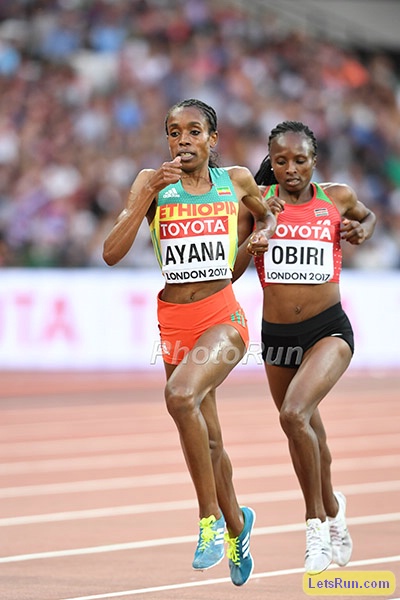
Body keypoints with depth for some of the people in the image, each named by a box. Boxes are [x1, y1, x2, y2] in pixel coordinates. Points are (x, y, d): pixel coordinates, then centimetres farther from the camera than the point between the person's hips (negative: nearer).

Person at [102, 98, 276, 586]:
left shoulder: (236, 181, 4)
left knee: (181, 395, -31)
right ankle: (236, 524, 39)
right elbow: (112, 253, -9)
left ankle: (211, 518, -19)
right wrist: (150, 192, -16)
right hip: (174, 322, 3)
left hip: (223, 317, -3)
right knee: (207, 442, 12)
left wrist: (265, 232, 3)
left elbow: (266, 216, 27)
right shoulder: (153, 184, 2)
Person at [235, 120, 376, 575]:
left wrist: (362, 231, 1)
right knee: (305, 434, 18)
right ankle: (332, 513, 43)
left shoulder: (337, 197, -1)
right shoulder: (258, 200, -2)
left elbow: (367, 215, 23)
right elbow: (231, 270, -7)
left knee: (294, 414, -26)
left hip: (328, 331, -3)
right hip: (276, 334, 3)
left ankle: (317, 520, -11)